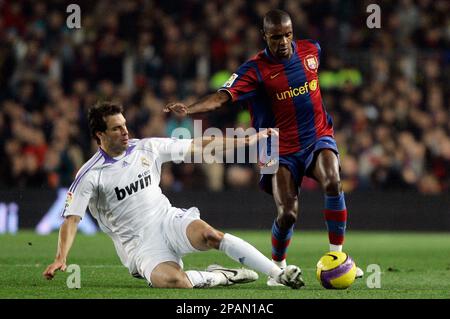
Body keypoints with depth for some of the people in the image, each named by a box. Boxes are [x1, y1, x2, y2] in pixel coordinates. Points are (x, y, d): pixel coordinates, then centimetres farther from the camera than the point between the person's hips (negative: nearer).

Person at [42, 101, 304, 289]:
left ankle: (280, 273, -25)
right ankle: (219, 277, -8)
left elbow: (196, 146, 10)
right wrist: (61, 258, -26)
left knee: (209, 234, -31)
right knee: (173, 281, -35)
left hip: (169, 220, 3)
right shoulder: (90, 175, -7)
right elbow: (71, 219, -11)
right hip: (139, 243, -3)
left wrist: (245, 141, 8)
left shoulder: (147, 148, 5)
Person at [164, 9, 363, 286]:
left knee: (333, 183, -27)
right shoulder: (255, 69, -15)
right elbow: (221, 97, -27)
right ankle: (278, 267, 15)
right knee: (288, 213, -15)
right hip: (282, 150, -3)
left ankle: (337, 256, -14)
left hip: (319, 138, 3)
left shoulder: (311, 50, -1)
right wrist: (188, 109, -44)